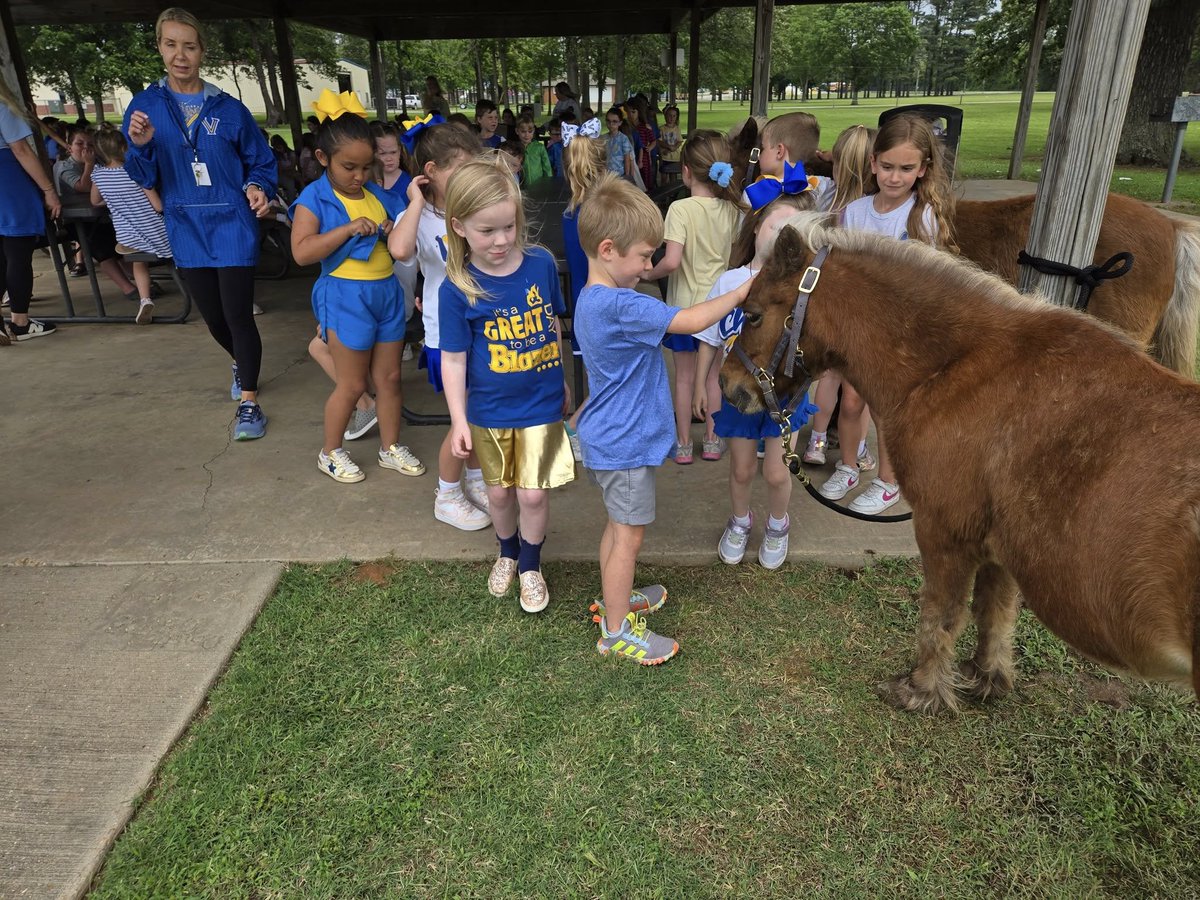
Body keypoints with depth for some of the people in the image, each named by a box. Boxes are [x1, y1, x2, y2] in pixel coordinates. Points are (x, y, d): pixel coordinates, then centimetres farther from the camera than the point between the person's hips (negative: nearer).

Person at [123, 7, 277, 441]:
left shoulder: (229, 109, -3)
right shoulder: (145, 107, 2)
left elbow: (260, 161, 5)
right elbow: (144, 178, -2)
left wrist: (258, 188, -15)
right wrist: (140, 146, -22)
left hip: (232, 224, -3)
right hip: (186, 228, 3)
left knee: (238, 314, -6)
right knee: (212, 315, 14)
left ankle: (249, 402, 5)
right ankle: (242, 363, 44)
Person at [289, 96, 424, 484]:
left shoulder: (379, 195, 9)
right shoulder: (314, 199, -8)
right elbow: (302, 252, -21)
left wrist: (395, 232, -3)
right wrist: (348, 229, -25)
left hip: (387, 292, 6)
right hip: (346, 296, -6)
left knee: (389, 378, 13)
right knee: (351, 385, 4)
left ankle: (391, 447, 28)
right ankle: (330, 453, 24)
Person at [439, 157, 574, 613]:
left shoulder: (541, 263, -8)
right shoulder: (457, 289, -15)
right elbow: (453, 358, -10)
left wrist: (561, 382, 14)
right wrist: (458, 419, -10)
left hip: (541, 404, 1)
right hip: (489, 410, 0)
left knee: (534, 493, 3)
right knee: (500, 492, 16)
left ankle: (531, 565, 30)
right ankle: (507, 553, 44)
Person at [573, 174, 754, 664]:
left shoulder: (590, 300, 6)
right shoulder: (621, 306, -26)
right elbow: (689, 321, -24)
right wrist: (739, 292, -13)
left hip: (605, 437, 10)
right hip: (625, 444, -10)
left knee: (618, 525, 24)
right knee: (628, 534, 4)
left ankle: (613, 597, 42)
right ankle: (616, 630, 18)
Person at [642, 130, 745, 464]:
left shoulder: (680, 208, -18)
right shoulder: (732, 209, -2)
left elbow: (671, 261, -27)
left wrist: (649, 274, -9)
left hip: (685, 304, -4)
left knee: (685, 377, 9)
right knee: (713, 374, 15)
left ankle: (684, 445, 19)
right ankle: (711, 441, 25)